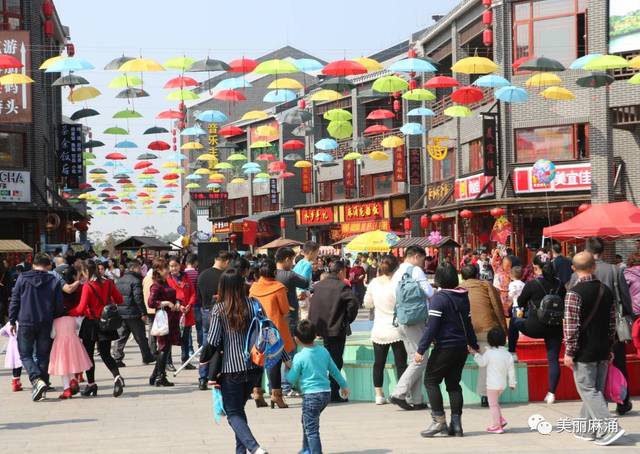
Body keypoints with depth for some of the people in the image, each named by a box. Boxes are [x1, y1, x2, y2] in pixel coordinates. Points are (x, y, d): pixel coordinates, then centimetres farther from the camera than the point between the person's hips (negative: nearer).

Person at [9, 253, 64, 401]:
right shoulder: (54, 281, -1)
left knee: (25, 354, 6)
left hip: (26, 322, -1)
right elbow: (59, 306, 0)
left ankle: (37, 380, -16)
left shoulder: (22, 278, -1)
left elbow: (14, 301, 1)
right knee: (43, 356, 12)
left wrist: (12, 321, 8)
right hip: (46, 325, 1)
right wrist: (53, 319, 16)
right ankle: (43, 386, 11)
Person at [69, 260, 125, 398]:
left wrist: (68, 313, -4)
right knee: (105, 354, 10)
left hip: (91, 323, -4)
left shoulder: (87, 286, -16)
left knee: (88, 354, 11)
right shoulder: (108, 283, -1)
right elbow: (119, 300, 8)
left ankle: (91, 384, 15)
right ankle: (117, 377, -14)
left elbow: (81, 309, -19)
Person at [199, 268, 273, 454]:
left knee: (233, 413, 2)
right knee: (239, 408, 22)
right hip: (254, 367, 4)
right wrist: (286, 358, 4)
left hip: (232, 368, -4)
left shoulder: (218, 309, -8)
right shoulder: (253, 304, 0)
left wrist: (203, 360, 7)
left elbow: (212, 341, -12)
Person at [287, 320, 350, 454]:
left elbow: (292, 379, -8)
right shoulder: (323, 351, 5)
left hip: (311, 395, -8)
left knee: (311, 428, -4)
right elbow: (334, 370, 16)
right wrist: (343, 385, 29)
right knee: (307, 421, 27)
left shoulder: (299, 357, -12)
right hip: (326, 393, 8)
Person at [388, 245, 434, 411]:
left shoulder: (397, 273, 15)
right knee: (419, 361, -6)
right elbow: (430, 292, -13)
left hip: (400, 320, 9)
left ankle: (415, 399, 11)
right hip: (414, 320, -9)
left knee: (414, 360, 12)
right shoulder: (415, 270, -10)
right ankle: (399, 394, -12)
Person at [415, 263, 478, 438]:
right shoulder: (463, 297, 9)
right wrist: (473, 344, 32)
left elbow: (432, 326, -18)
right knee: (454, 383, 12)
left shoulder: (439, 298, -13)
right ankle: (456, 424, 9)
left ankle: (439, 420, -4)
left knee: (431, 381, 2)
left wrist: (421, 349, -16)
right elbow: (468, 323, 19)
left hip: (445, 347, -7)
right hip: (462, 347, 7)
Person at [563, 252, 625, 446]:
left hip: (584, 352, -6)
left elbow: (571, 325, -16)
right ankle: (588, 430, 20)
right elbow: (612, 322, 11)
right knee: (596, 390, 13)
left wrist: (569, 352, -10)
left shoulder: (574, 293, -14)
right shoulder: (607, 291, 6)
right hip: (603, 351, 6)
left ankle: (609, 428, -10)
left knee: (588, 391, -1)